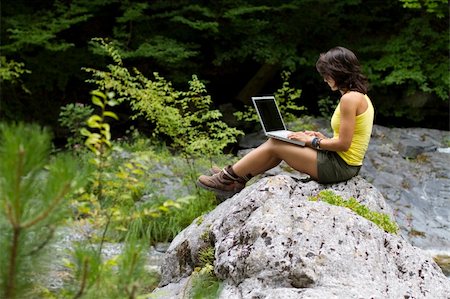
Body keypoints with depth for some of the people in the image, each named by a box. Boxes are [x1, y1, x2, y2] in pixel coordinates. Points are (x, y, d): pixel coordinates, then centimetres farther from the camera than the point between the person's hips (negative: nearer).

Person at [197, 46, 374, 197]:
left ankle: (229, 179, 10)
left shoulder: (349, 99, -19)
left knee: (274, 144, -3)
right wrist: (323, 139, 8)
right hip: (346, 165, 9)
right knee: (278, 143, 11)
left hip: (338, 167, -9)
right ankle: (234, 176, 17)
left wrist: (313, 141, -9)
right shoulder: (360, 96, 12)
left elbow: (344, 144, -21)